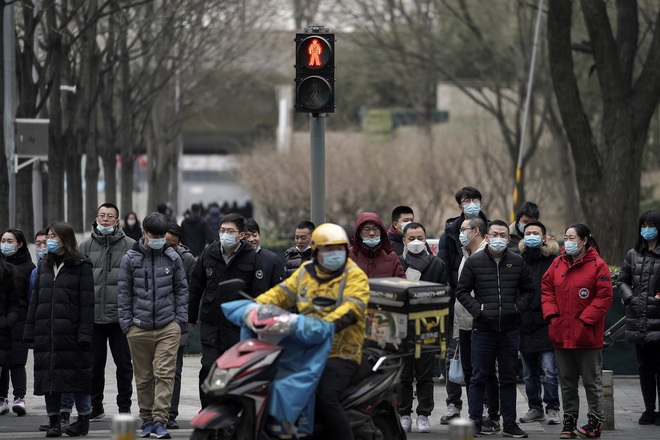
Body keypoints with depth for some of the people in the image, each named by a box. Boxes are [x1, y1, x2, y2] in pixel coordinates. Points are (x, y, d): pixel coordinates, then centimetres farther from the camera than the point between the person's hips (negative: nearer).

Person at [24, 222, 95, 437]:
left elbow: (87, 301, -7)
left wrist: (84, 333, -14)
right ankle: (54, 421, 11)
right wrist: (30, 329, 8)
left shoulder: (81, 265, -2)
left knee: (77, 375, -2)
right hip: (46, 332, 5)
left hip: (70, 331, -5)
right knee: (49, 376, 5)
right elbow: (35, 299, 16)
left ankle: (83, 419, 8)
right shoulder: (44, 266, 16)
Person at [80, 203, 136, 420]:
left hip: (120, 315, -2)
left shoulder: (130, 246, 1)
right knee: (94, 363, 8)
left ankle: (124, 406, 11)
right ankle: (95, 406, 19)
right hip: (93, 315, 2)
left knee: (124, 363, 3)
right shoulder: (86, 246, 8)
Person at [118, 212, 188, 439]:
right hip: (139, 327, 0)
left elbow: (182, 289, 11)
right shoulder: (130, 259, 2)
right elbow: (124, 293, 5)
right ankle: (147, 419, 19)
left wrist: (180, 318, 3)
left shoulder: (173, 258, 5)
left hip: (168, 327, 0)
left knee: (165, 374, -9)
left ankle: (160, 421, -9)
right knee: (143, 377, 8)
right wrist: (126, 323, 0)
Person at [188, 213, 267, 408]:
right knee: (209, 367, -7)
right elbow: (195, 287, 13)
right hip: (210, 323, 2)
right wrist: (191, 316, 15)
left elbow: (259, 294, -4)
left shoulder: (251, 258, -5)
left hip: (238, 324, -1)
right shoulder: (209, 254, 2)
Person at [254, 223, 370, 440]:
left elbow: (351, 308, -19)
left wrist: (325, 324, -37)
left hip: (340, 355, -6)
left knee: (325, 398, -30)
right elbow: (281, 293, 12)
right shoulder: (305, 272, 16)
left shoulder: (355, 275, -3)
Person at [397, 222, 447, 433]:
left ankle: (423, 415, 10)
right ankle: (404, 414, 11)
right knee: (403, 374, 4)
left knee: (425, 374, 4)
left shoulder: (437, 264, 7)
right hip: (402, 327, 0)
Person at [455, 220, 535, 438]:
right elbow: (462, 291, 3)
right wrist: (476, 309, -10)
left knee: (508, 378, 8)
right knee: (479, 378, 2)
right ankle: (475, 422, 7)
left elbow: (528, 290, 15)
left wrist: (518, 307, -1)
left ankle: (509, 423, 14)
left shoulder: (517, 262, 6)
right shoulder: (474, 262, 0)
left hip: (510, 329, 2)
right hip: (483, 329, -2)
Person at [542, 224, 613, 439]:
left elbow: (604, 297, -12)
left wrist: (584, 320, -16)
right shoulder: (558, 263, 7)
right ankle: (569, 420, 21)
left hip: (586, 336, -5)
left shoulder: (598, 266, -9)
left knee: (592, 380, 4)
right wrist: (551, 314, -3)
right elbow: (546, 289, 12)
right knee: (566, 381, 12)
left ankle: (595, 421, 12)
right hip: (561, 334, 5)